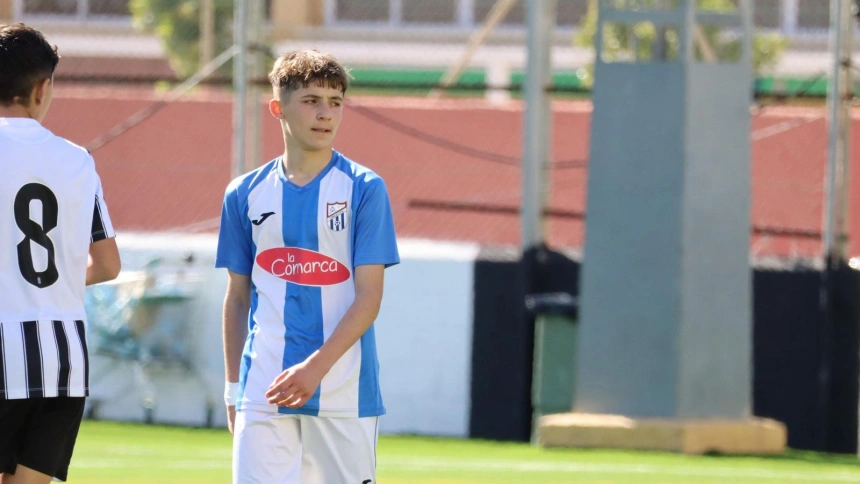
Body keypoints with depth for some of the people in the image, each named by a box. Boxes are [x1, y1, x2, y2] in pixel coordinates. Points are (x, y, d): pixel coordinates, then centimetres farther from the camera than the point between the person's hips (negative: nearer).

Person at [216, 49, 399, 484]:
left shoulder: (364, 188, 0)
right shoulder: (246, 193, 8)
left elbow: (368, 297, -6)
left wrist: (316, 366, -18)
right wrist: (233, 386, 13)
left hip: (345, 394, -2)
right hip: (265, 392, 2)